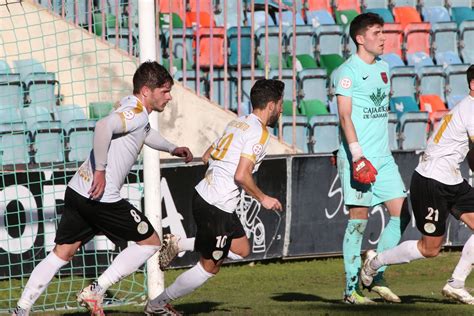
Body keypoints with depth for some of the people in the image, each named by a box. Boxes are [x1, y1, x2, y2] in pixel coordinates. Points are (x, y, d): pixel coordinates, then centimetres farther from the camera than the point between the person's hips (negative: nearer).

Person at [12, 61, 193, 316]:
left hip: (77, 190, 9)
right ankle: (95, 292, 0)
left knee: (61, 254, 13)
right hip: (101, 197, -9)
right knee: (150, 242, 5)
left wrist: (172, 149, 44)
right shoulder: (137, 113, -13)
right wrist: (101, 170, -28)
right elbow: (104, 126, -33)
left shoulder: (130, 106, 17)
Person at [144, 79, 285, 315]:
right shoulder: (258, 133, -15)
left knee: (242, 249, 20)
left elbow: (206, 157, 19)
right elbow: (241, 176, -22)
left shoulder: (238, 123, 12)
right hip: (217, 207, -9)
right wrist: (262, 199, -9)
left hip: (203, 195, 9)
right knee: (209, 267, 4)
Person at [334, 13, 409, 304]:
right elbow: (345, 116, -15)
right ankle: (352, 288, 1)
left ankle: (377, 276, 11)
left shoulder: (383, 67, 14)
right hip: (357, 158, -7)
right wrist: (357, 155, -23)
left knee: (402, 213, 1)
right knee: (359, 220, -5)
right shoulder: (348, 71, -9)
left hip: (383, 157, 7)